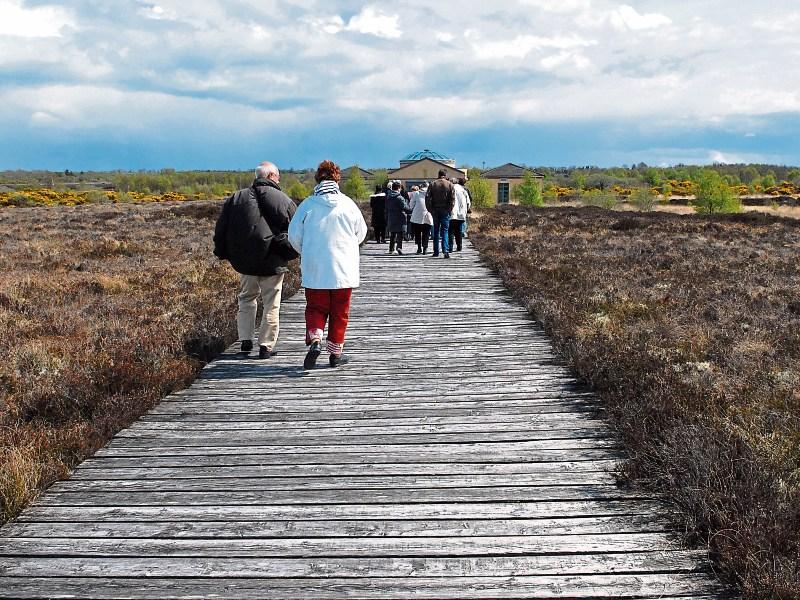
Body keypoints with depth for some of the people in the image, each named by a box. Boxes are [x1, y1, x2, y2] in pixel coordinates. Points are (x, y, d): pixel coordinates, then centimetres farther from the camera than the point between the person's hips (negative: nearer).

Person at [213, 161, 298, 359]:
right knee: (271, 305, 7)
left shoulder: (236, 198, 5)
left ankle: (245, 340, 13)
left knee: (247, 298, 21)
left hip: (245, 261, 3)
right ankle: (266, 346, 8)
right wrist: (288, 254, 12)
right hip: (273, 262, -3)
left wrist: (224, 254, 16)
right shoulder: (284, 201, -5)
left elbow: (221, 230, 7)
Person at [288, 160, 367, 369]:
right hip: (343, 269, 0)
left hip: (315, 269, 0)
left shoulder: (307, 204, -5)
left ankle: (315, 339, -14)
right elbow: (361, 234, 7)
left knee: (315, 308, 11)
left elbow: (294, 235, -1)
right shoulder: (348, 204, -4)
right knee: (339, 312, 11)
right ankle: (336, 352, 16)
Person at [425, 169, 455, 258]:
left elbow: (427, 197, -3)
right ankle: (446, 251, -15)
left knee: (436, 231, 11)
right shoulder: (450, 185, -2)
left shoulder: (432, 184, 3)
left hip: (435, 211, 2)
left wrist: (430, 209, 0)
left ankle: (436, 251, 14)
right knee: (445, 231, 0)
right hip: (445, 211, -2)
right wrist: (449, 210, -2)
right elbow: (452, 199, -8)